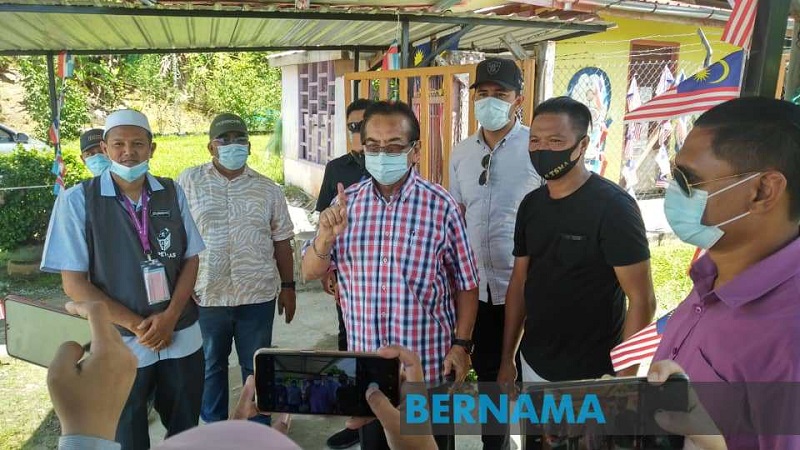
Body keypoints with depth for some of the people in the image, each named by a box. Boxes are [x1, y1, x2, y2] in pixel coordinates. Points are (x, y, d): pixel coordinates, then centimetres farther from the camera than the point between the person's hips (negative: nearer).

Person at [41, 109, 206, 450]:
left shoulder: (172, 194, 0)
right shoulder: (78, 200, -9)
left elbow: (191, 261, 2)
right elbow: (74, 283, -9)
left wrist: (169, 317, -13)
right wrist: (135, 325, -15)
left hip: (182, 336, 3)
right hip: (120, 342, -2)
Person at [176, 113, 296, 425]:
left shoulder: (268, 189, 3)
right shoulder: (189, 181, -1)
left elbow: (282, 242, 7)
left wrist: (288, 286, 5)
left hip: (258, 294, 1)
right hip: (206, 294, 0)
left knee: (257, 366, 14)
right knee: (211, 365, 17)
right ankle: (214, 427, 37)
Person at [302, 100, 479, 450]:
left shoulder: (441, 205, -11)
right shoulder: (345, 203, -2)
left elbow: (465, 283, -4)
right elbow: (310, 273, 1)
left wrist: (461, 344, -9)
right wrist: (326, 236, -19)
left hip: (429, 366, -3)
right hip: (365, 364, 3)